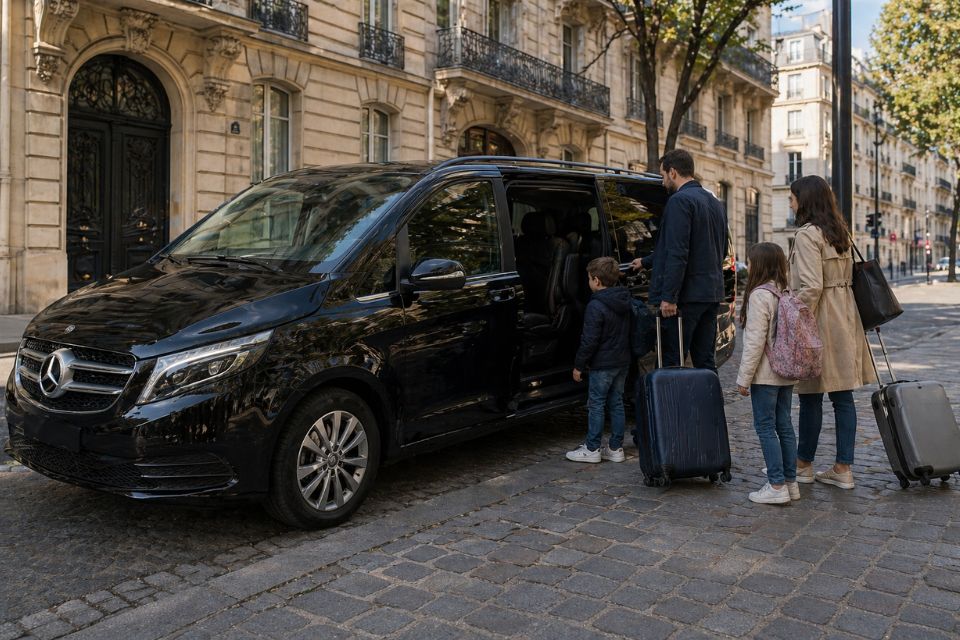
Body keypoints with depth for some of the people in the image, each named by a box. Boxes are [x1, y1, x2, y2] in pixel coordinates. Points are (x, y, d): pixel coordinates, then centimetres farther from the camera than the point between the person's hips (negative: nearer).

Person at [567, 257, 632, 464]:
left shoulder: (595, 306, -18)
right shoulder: (625, 302, 7)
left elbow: (590, 340, -19)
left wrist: (578, 365, -11)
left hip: (602, 364, -8)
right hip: (622, 361, 8)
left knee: (596, 405, 1)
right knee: (616, 403, 13)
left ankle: (591, 449, 6)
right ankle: (616, 448, 18)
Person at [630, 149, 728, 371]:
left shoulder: (680, 200, -11)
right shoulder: (715, 202, 19)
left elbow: (677, 253, -20)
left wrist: (669, 297, -20)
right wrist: (646, 261, 36)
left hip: (687, 295, -9)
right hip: (712, 293, 9)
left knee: (671, 363, -5)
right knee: (706, 362, 13)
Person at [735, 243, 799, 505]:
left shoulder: (759, 295, -16)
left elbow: (755, 341, -18)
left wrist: (744, 377, -13)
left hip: (766, 374, -8)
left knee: (765, 427, -1)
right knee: (784, 425, 13)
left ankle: (776, 486, 0)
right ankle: (791, 482, 20)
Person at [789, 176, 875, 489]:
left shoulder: (807, 234, -13)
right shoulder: (840, 233, 14)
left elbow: (810, 287, -21)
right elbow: (847, 277, 17)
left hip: (820, 321, -8)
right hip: (845, 320, 8)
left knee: (811, 396, 3)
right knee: (843, 395, 8)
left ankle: (804, 464, 15)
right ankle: (843, 468, 14)